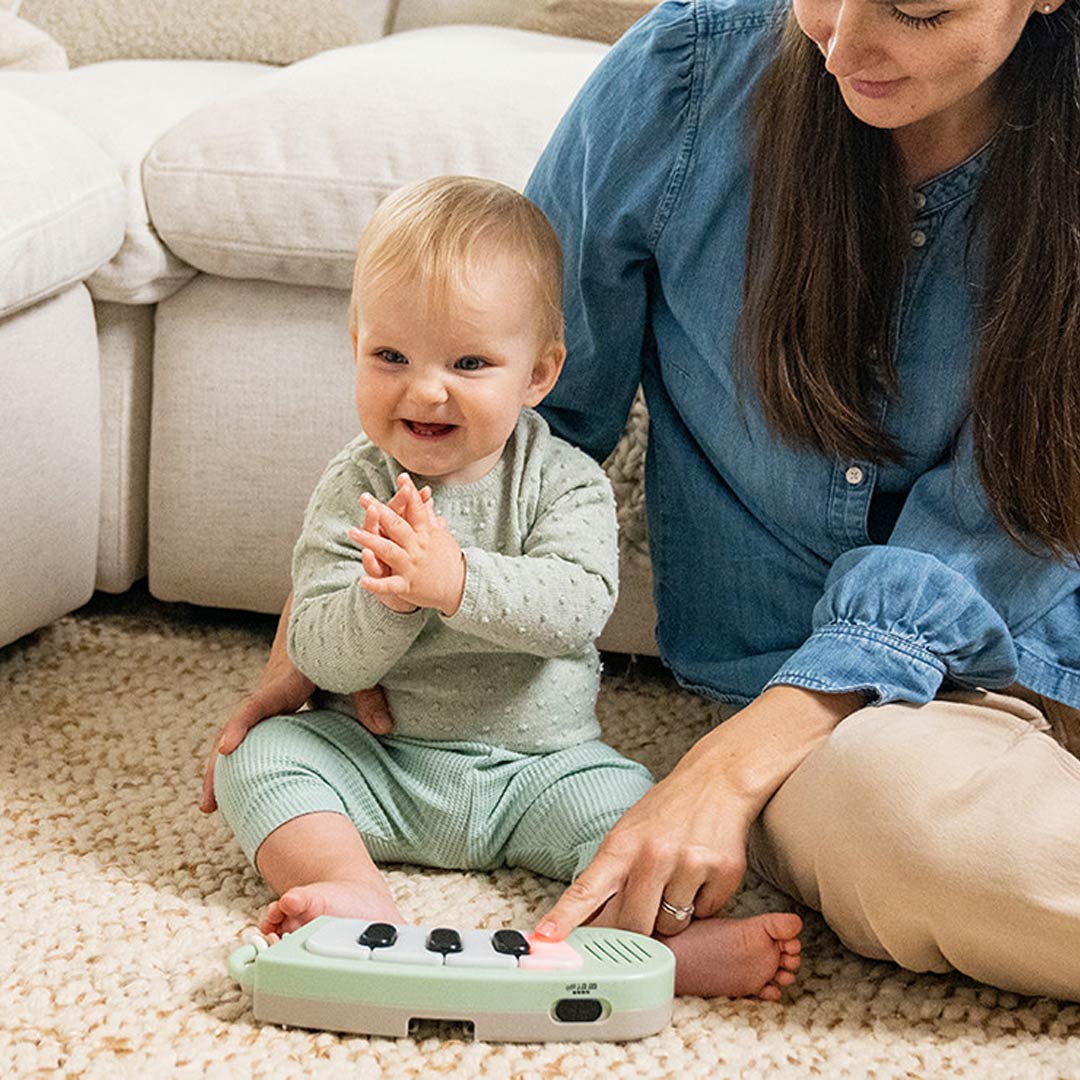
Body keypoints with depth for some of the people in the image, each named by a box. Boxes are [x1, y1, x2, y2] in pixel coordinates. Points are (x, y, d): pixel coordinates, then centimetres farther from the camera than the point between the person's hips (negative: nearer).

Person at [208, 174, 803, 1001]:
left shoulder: (565, 483, -6)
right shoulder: (354, 491, -5)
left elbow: (576, 607, -23)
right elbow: (320, 656, -12)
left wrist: (458, 580, -37)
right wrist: (388, 603, -32)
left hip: (539, 761, -1)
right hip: (379, 761, 1)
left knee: (627, 804, -26)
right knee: (264, 755, -21)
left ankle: (663, 935, -48)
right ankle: (360, 898, -38)